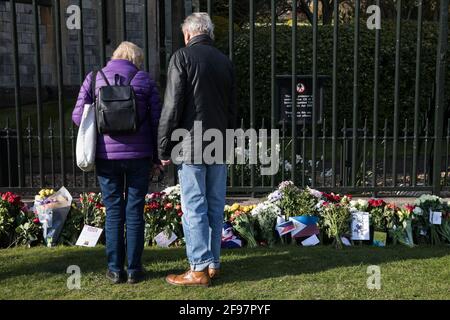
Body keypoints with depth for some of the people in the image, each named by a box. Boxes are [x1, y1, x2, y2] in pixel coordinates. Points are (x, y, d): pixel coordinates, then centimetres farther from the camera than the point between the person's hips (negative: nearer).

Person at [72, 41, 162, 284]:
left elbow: (78, 116, 0)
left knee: (114, 212, 8)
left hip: (106, 155, 1)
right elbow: (157, 119, 0)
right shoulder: (145, 80, 3)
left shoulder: (94, 79, 5)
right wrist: (157, 156, 8)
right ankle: (134, 269, 11)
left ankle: (115, 269, 11)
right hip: (139, 155, 0)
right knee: (135, 211, 7)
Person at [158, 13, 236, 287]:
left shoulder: (183, 57, -4)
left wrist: (164, 148, -4)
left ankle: (199, 269, 0)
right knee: (216, 207, 10)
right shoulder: (225, 61, 13)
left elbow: (172, 107, -10)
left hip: (191, 145, -5)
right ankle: (214, 264, 16)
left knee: (194, 208, -2)